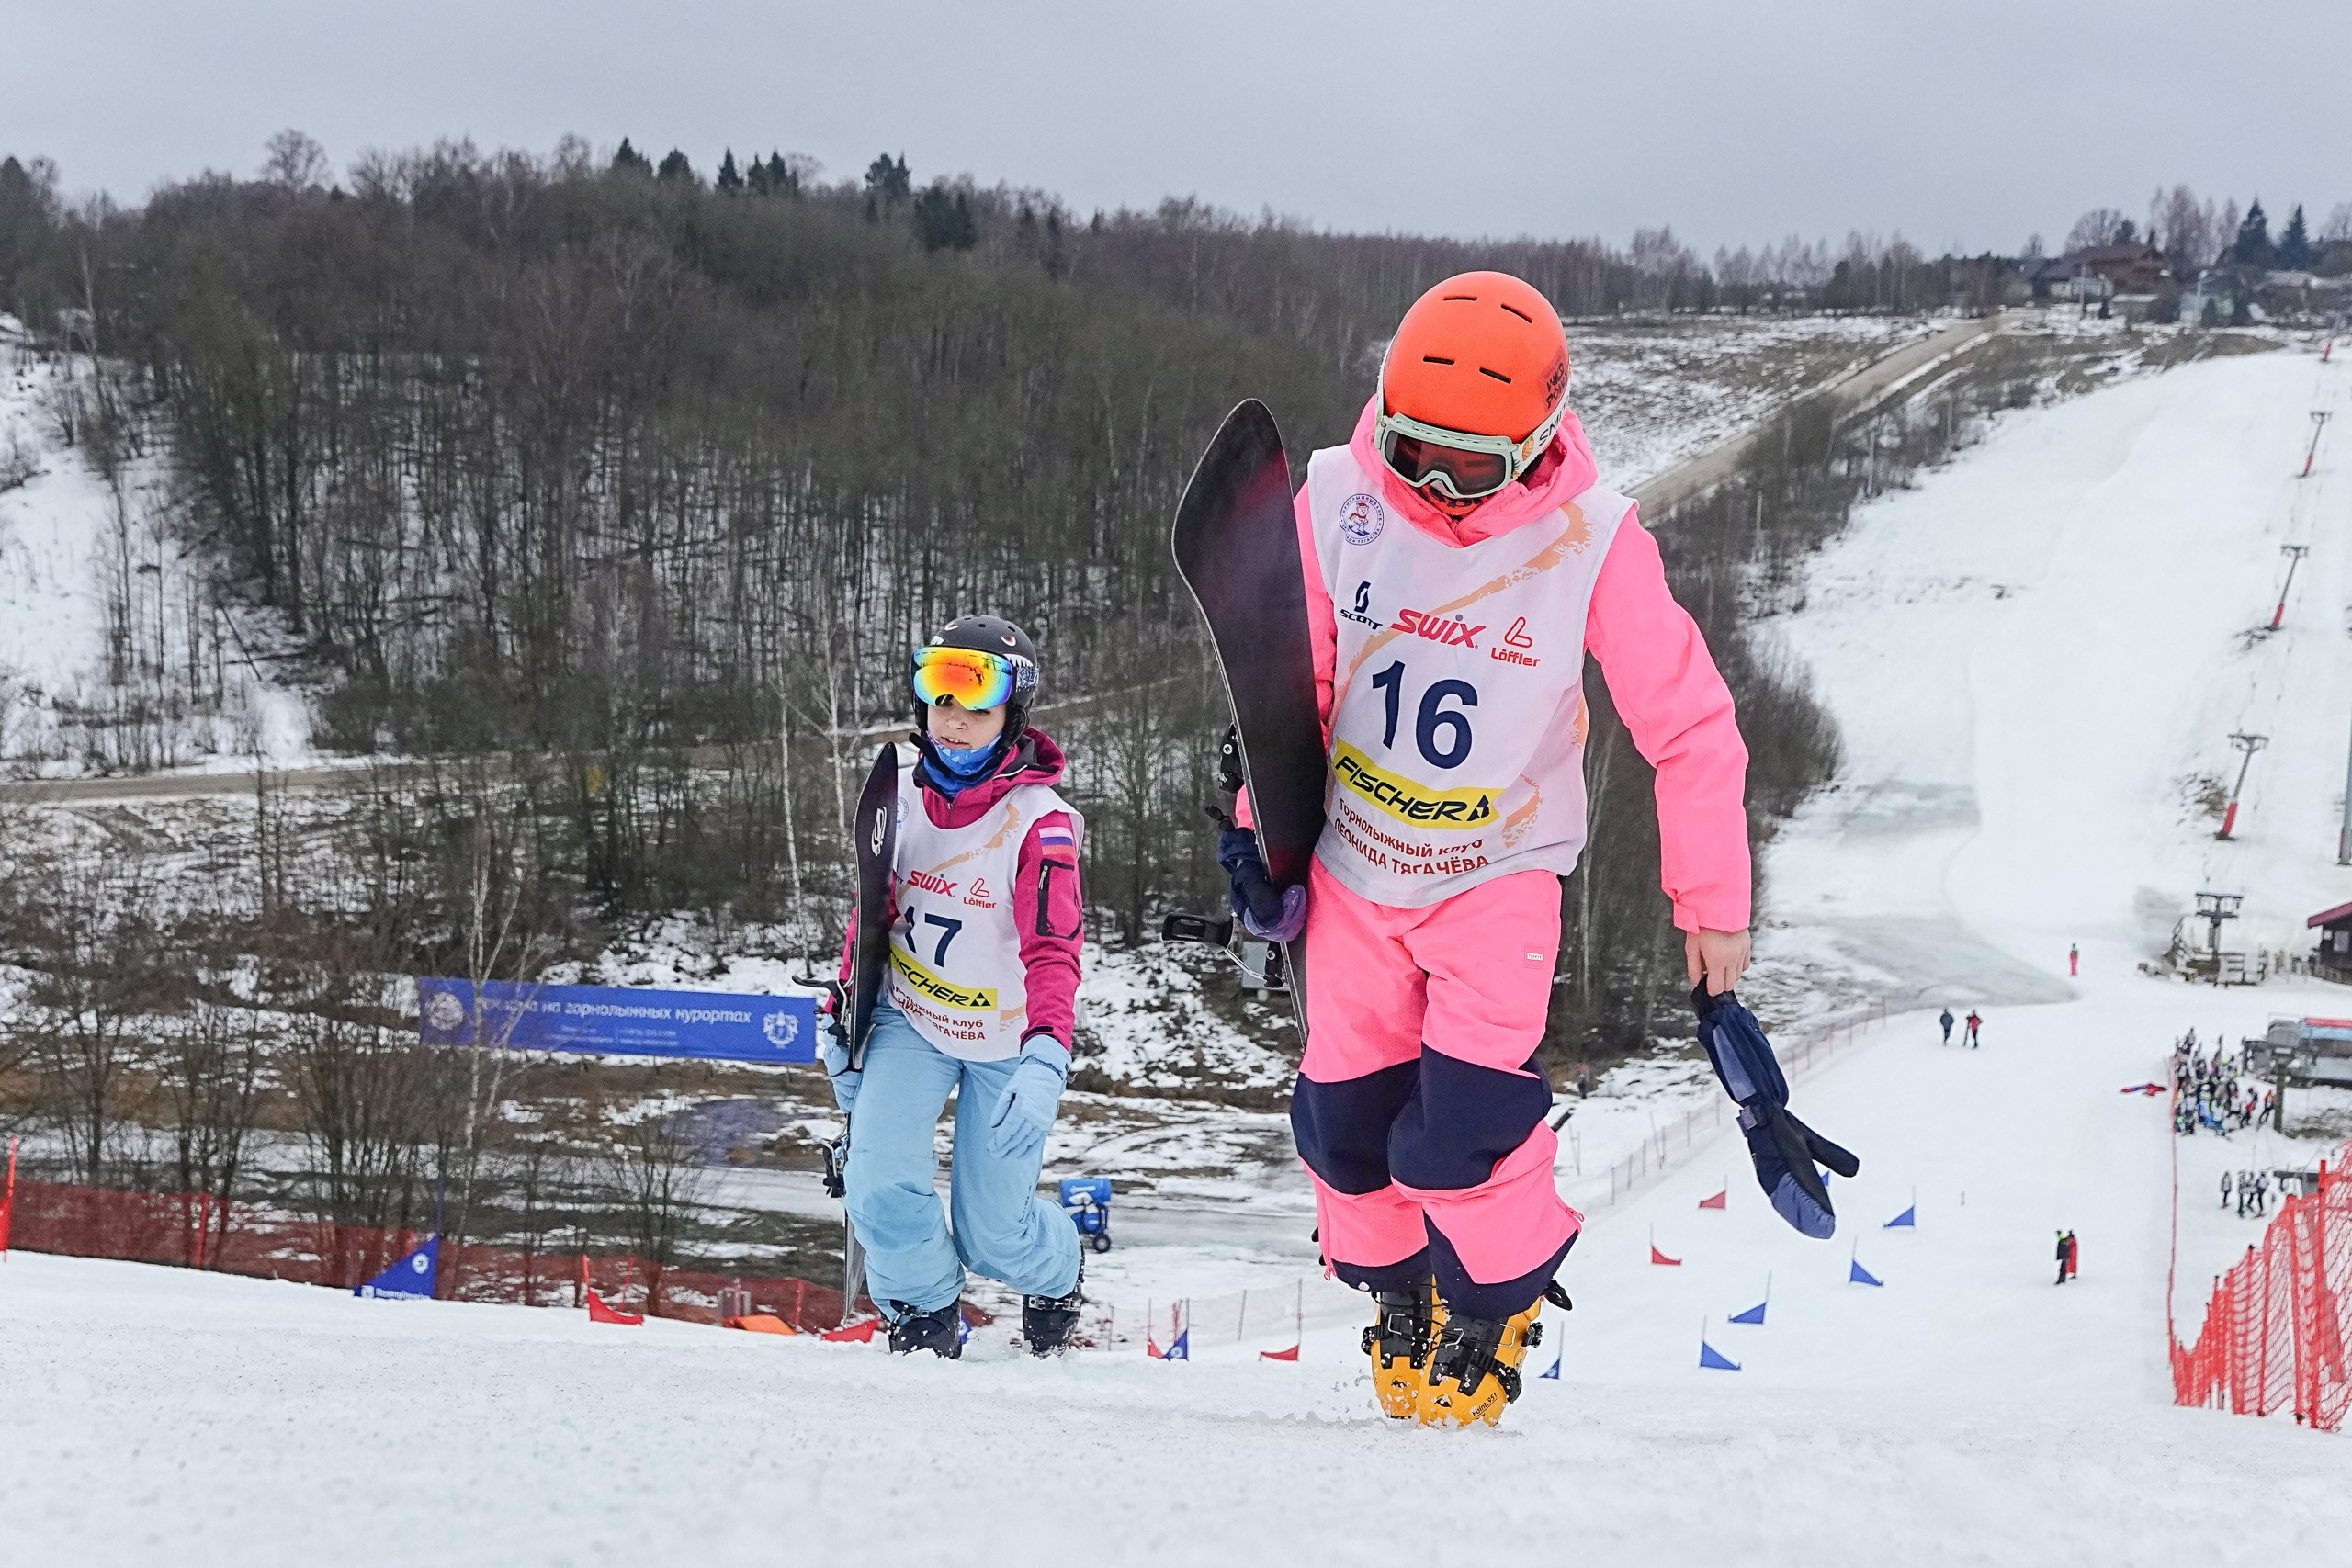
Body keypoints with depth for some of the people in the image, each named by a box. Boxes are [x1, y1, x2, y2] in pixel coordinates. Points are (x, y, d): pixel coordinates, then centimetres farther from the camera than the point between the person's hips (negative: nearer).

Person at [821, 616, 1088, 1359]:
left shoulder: (1039, 820, -21)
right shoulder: (901, 796, -5)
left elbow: (1052, 949, -31)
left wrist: (1044, 1062, -45)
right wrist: (843, 1023, 10)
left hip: (1005, 1039, -3)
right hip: (909, 1020, 3)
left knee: (993, 1236, -1)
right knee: (880, 1185, -19)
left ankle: (1056, 1270, 36)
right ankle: (925, 1315, 9)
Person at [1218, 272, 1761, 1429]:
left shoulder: (1591, 545, -19)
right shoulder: (1339, 504, -13)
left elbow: (1688, 727, -9)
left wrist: (1712, 902, -5)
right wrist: (1263, 823, 1)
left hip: (1498, 874, -3)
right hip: (1352, 859, 3)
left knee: (1460, 1128, -15)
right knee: (1343, 1118, 4)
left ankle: (1493, 1303, 16)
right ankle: (1395, 1288, 36)